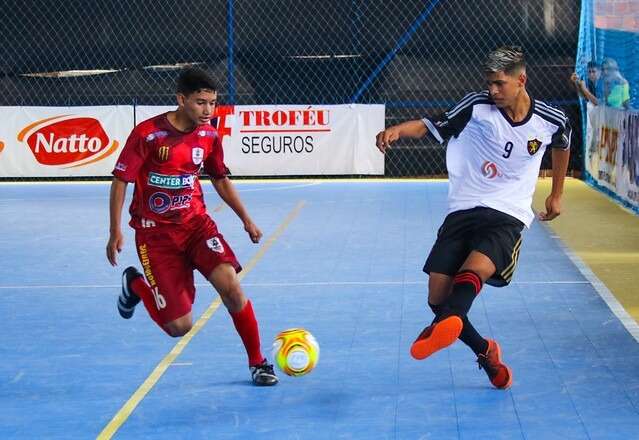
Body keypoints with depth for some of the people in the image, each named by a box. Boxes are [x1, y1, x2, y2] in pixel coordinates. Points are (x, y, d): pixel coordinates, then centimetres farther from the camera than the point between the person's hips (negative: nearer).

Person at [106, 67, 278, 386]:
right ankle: (135, 285, 25)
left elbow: (221, 180, 18)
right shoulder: (147, 134, -15)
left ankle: (257, 363, -4)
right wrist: (115, 232, -13)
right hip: (156, 232, -4)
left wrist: (246, 220, 14)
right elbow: (120, 180, -9)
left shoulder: (209, 136, 1)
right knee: (179, 327, -7)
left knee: (230, 285, -23)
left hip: (196, 223, 4)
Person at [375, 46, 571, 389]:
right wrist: (398, 130, -23)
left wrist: (556, 195, 32)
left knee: (473, 271, -34)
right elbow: (433, 126, -2)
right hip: (463, 210, 3)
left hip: (507, 216, -2)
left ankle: (443, 328, -62)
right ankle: (486, 353, 20)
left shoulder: (551, 121, 2)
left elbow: (562, 145, 25)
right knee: (438, 298, -3)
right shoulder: (477, 106, -2)